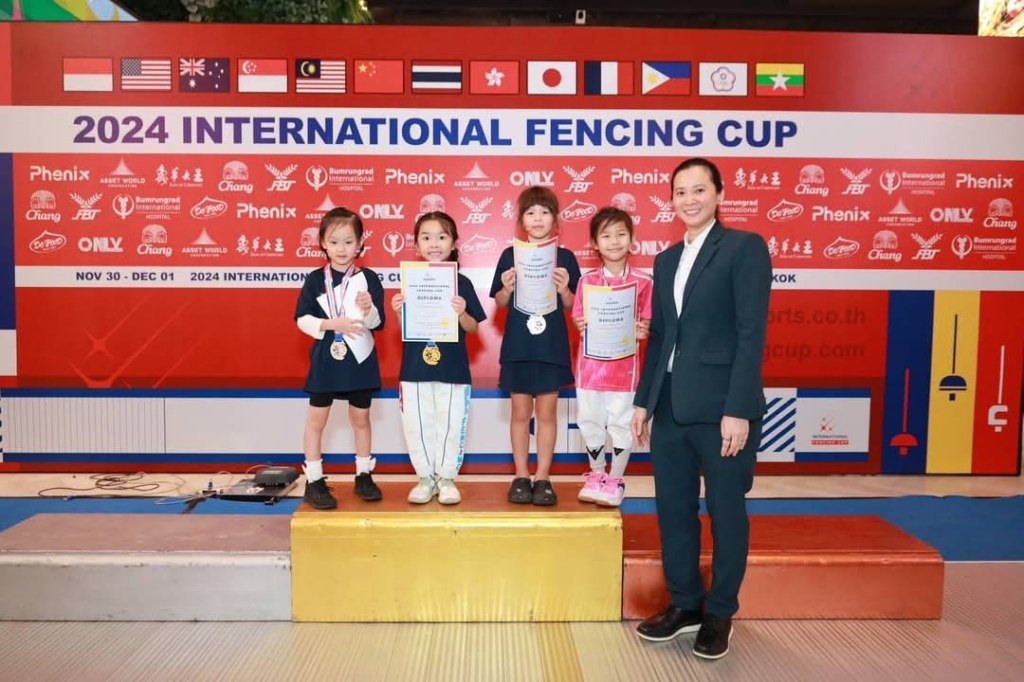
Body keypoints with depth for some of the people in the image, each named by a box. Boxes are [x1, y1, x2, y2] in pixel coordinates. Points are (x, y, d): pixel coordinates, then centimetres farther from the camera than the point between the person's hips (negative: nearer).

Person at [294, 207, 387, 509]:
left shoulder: (368, 278, -4)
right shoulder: (315, 279, -3)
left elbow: (378, 322, -6)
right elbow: (302, 319, -7)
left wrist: (369, 309, -27)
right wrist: (333, 324, -20)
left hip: (360, 360, 1)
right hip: (325, 359, 0)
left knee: (360, 418, 14)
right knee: (316, 419, 5)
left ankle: (363, 476, 27)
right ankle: (314, 481, 16)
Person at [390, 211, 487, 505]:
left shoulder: (462, 283, -3)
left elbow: (473, 328, 0)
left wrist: (461, 313, -19)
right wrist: (398, 311, -12)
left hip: (453, 369, -2)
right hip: (415, 367, 2)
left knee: (450, 425, 6)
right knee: (417, 425, 8)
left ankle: (447, 478, 21)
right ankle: (425, 478, 24)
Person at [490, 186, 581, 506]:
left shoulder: (565, 257, 1)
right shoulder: (510, 255, 2)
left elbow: (572, 306, 4)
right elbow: (500, 303, 6)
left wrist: (564, 289, -16)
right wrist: (507, 288, -13)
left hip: (552, 346, 0)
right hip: (518, 345, 1)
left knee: (547, 411, 6)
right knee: (520, 411, 8)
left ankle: (542, 477, 16)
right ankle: (521, 476, 20)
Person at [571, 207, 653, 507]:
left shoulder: (643, 281, -2)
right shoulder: (587, 280, 1)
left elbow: (648, 321, 3)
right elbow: (577, 316, 4)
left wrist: (644, 330, -18)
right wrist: (580, 325, -18)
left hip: (624, 363, -1)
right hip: (591, 361, 2)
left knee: (621, 422, 5)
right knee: (590, 420, 10)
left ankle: (616, 480, 21)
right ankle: (596, 475, 28)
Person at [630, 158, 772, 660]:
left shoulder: (745, 247, -4)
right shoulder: (666, 259, 15)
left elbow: (751, 333, -12)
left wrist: (739, 409, -17)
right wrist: (644, 400, 11)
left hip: (721, 406, -6)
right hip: (671, 406, 6)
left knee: (725, 511, 8)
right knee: (673, 509, 12)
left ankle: (720, 613, 25)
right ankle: (684, 603, 29)